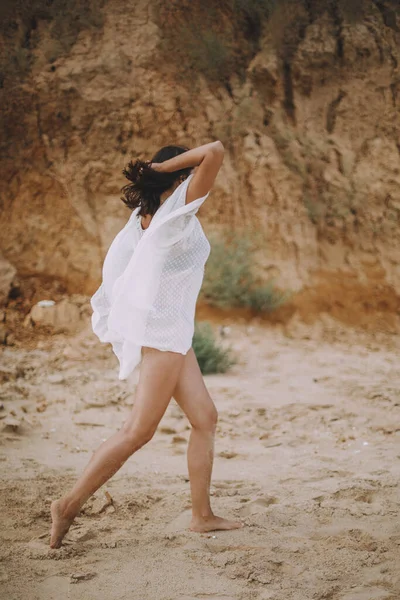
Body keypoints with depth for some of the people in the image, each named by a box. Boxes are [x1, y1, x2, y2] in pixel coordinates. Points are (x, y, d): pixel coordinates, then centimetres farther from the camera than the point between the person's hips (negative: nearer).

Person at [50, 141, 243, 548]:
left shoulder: (147, 214, 10)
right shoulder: (178, 210, -12)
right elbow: (214, 152, -20)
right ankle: (70, 504, -2)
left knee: (205, 418, 9)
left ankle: (202, 514, 11)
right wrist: (165, 165, -12)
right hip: (162, 329, -9)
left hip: (171, 332, 9)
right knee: (139, 430, -6)